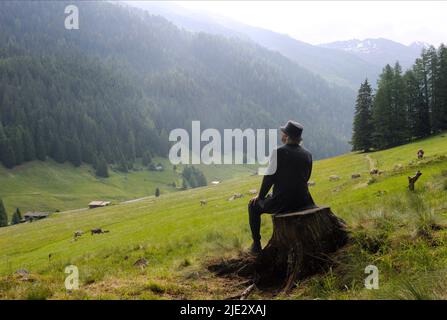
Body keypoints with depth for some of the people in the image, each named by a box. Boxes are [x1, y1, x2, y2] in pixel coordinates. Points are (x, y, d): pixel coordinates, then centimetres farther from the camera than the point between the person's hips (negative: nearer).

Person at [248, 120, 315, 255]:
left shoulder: (278, 152, -13)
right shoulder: (307, 154, 3)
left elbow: (269, 177, -10)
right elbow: (305, 178, 12)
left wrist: (260, 196, 5)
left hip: (281, 203, -6)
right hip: (302, 202, 6)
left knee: (253, 206, 19)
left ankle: (256, 245, 17)